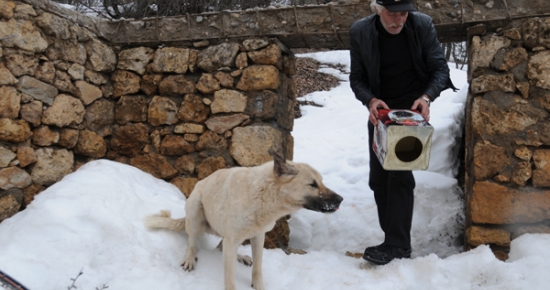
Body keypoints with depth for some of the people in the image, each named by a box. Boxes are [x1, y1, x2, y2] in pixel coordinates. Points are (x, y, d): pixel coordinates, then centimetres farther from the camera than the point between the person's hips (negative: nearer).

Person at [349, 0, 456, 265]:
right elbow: (357, 78, -3)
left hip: (412, 110, -3)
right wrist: (370, 100, -23)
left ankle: (397, 245, -3)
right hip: (379, 111, 3)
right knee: (378, 179, 6)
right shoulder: (359, 32, -9)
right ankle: (395, 239, 21)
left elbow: (440, 68, -6)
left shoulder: (423, 25, -11)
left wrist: (427, 97, -24)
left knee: (400, 175, -12)